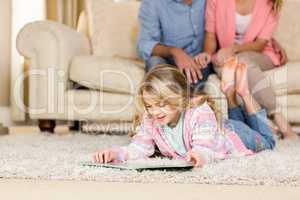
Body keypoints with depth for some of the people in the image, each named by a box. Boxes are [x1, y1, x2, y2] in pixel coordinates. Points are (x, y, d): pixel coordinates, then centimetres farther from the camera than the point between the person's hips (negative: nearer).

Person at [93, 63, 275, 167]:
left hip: (234, 135, -4)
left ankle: (244, 92, 32)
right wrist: (116, 153, -52)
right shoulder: (149, 120, -31)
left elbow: (204, 149, -53)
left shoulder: (200, 114, -47)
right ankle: (230, 94, 42)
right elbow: (139, 148, -31)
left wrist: (200, 155, -79)